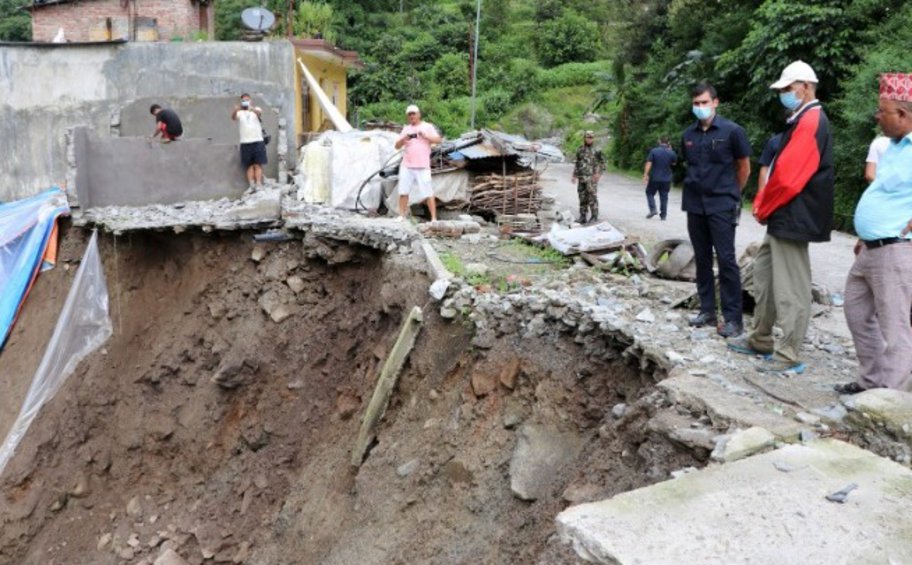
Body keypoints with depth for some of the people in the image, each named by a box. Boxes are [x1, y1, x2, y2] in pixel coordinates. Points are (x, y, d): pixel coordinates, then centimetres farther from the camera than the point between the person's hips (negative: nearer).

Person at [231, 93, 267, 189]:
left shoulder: (256, 109, 10)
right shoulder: (239, 112, 12)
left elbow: (259, 113, -14)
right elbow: (233, 117, -11)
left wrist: (252, 108, -38)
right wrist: (235, 110, -35)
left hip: (258, 141, -1)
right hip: (245, 142, 1)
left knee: (258, 164, -7)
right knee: (249, 165, -2)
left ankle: (258, 184, -11)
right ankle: (251, 185, -5)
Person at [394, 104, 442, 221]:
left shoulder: (427, 126, 6)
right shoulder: (406, 129, 18)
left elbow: (438, 139, -7)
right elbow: (397, 146, 14)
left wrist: (426, 136, -21)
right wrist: (404, 139, -6)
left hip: (422, 166, -4)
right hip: (406, 166, 4)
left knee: (428, 193, -8)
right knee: (403, 192, 2)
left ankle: (434, 218, -7)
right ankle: (402, 215, 11)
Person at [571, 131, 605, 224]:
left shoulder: (597, 150, -1)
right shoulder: (580, 150, 13)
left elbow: (602, 162, 0)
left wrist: (598, 173, -13)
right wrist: (574, 175, 14)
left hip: (591, 177, -5)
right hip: (581, 177, 5)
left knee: (592, 197, -6)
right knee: (582, 198, 7)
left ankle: (594, 216, 2)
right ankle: (582, 217, 14)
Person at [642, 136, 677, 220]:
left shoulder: (653, 151, -9)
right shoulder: (671, 153, -3)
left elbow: (649, 163, -14)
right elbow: (674, 163, 14)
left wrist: (645, 174, -12)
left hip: (654, 178, -2)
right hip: (666, 179, 2)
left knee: (650, 193, 13)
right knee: (664, 196, 9)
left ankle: (652, 209, -3)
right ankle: (663, 215, 11)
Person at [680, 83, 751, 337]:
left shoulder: (732, 131, -6)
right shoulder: (688, 135, 7)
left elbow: (744, 168, 3)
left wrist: (730, 193, 12)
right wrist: (698, 186, 14)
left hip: (721, 206, -5)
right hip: (694, 204, 5)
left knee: (726, 260, -6)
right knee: (702, 259, 10)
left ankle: (733, 318, -1)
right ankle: (707, 310, 19)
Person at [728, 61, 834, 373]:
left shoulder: (811, 121, -16)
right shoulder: (803, 120, 17)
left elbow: (787, 177, -22)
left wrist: (763, 208, -8)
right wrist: (762, 204, 9)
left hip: (792, 218, -11)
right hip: (782, 216, 11)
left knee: (789, 288, -4)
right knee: (764, 272, 18)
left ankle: (788, 355, 4)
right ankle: (760, 340, 29)